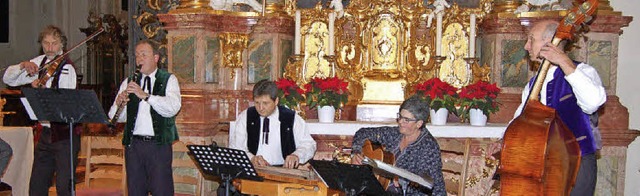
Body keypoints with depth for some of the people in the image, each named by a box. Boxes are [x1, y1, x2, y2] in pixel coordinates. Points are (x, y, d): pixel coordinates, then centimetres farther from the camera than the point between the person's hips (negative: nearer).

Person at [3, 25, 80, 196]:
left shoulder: (67, 69, -11)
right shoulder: (40, 62, 9)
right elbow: (8, 79, 13)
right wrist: (23, 66, -4)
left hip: (64, 133, -6)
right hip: (45, 132, 7)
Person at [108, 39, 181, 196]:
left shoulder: (168, 80, 3)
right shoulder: (128, 82, 14)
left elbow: (173, 108, -16)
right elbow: (118, 117, 8)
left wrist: (145, 95, -25)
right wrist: (118, 104, -14)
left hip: (159, 144, -3)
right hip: (133, 144, 4)